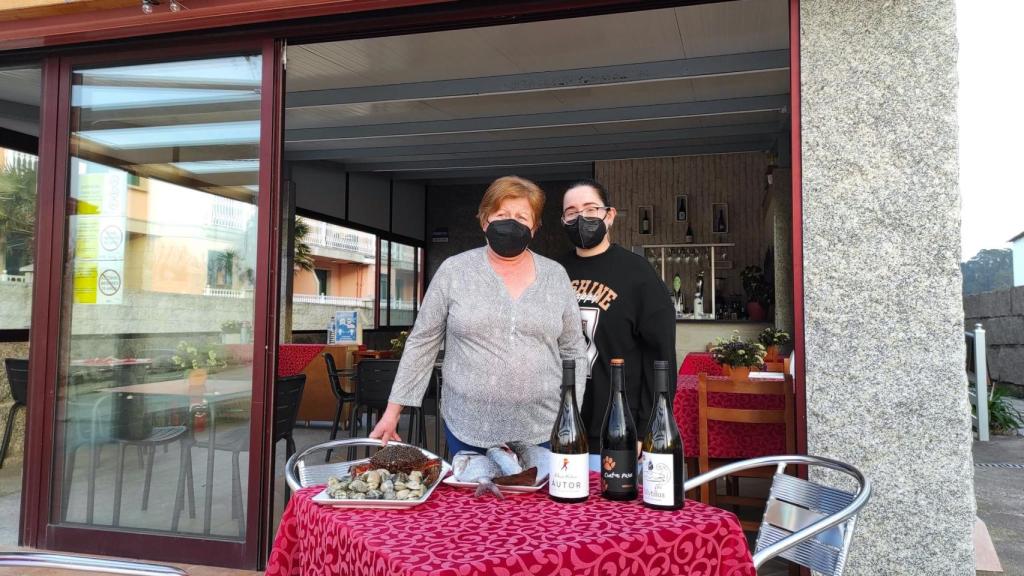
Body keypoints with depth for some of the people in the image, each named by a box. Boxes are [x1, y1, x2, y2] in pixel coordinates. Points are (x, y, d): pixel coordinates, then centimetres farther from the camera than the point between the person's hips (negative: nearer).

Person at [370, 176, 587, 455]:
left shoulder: (556, 276, 3)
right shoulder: (454, 271, -2)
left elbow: (573, 351, 7)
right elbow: (422, 344, 1)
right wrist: (393, 411, 0)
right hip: (468, 432, -1)